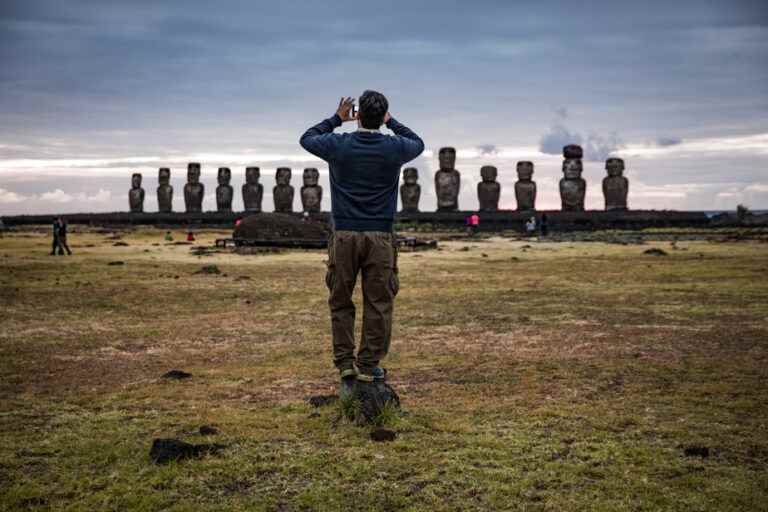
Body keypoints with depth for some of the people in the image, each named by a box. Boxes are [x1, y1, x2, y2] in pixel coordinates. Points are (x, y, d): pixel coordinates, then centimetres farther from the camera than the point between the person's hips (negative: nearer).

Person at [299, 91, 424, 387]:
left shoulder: (338, 145, -2)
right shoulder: (394, 148, -2)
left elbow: (307, 138, 19)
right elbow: (418, 143, 23)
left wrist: (337, 119, 24)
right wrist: (391, 122, 29)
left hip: (344, 235, 1)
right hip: (380, 237, 0)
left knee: (340, 302, 11)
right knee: (378, 304, 6)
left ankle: (345, 363, 11)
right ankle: (368, 366, 9)